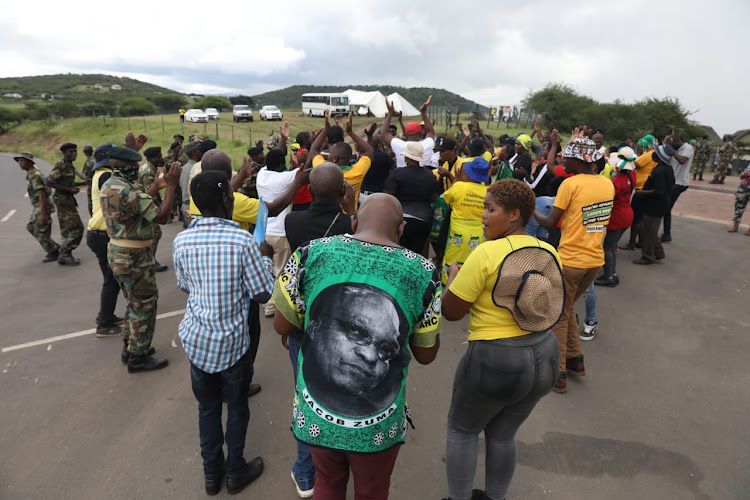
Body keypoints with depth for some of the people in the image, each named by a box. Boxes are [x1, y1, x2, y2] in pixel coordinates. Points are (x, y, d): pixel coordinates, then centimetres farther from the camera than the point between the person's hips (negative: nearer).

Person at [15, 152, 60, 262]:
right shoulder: (31, 173, 13)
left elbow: (41, 194, -25)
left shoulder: (34, 176, -19)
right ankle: (54, 247, 21)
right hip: (38, 207, 10)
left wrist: (43, 213, -29)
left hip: (43, 207, -10)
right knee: (31, 227, 18)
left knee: (41, 232, -3)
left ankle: (53, 253, 11)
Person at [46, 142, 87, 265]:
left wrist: (83, 183, 10)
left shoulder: (69, 166, 12)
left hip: (67, 199, 10)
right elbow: (48, 181, -19)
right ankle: (66, 253, -2)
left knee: (67, 229, 12)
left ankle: (64, 256, 18)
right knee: (76, 227, -8)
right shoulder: (61, 166, -15)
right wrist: (69, 189, -20)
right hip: (63, 199, -10)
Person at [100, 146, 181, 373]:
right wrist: (171, 185, -16)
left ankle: (131, 346, 33)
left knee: (135, 302, 22)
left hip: (117, 252, 10)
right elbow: (161, 216, -22)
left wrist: (157, 186, 19)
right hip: (134, 257, -10)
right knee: (145, 305, 2)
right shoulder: (129, 190, -23)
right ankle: (138, 357, 11)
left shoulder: (108, 186, 8)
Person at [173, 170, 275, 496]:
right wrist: (265, 257, 1)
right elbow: (262, 293, -13)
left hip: (196, 338, 4)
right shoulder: (243, 240, -20)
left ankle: (211, 473, 37)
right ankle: (236, 473, 35)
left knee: (207, 407, 20)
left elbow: (184, 286, 9)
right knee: (237, 408, 17)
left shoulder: (181, 241, -6)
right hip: (232, 342, -4)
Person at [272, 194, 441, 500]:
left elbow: (282, 326, 0)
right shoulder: (422, 273, -13)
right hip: (377, 425, -1)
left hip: (316, 415, 2)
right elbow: (426, 355, -2)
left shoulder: (311, 254, -11)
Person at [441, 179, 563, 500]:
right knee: (503, 434, 24)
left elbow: (450, 312, -14)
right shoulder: (549, 253, 2)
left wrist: (453, 275, 4)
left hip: (495, 359, -6)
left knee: (462, 429, 18)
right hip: (543, 355, 7)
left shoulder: (487, 253, -19)